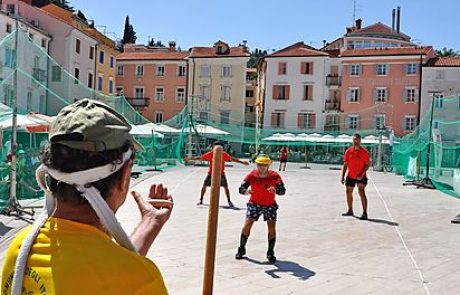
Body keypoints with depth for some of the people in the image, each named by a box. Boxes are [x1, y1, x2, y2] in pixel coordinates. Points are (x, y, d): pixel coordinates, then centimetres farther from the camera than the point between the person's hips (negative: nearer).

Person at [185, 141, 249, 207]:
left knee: (226, 187, -3)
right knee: (204, 186, -1)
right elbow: (200, 157, -8)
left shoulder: (224, 154, -13)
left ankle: (229, 201, 15)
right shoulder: (210, 154, -12)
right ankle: (201, 200, 18)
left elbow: (232, 159, -7)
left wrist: (242, 162, -10)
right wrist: (190, 158, -10)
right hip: (211, 173, 0)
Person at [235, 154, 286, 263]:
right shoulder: (252, 175, -17)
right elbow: (241, 188, -21)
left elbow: (283, 191, -24)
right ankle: (241, 249, 8)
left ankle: (270, 252, 9)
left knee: (272, 227, -7)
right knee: (247, 224, -9)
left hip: (270, 205, 0)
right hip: (254, 203, 0)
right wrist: (246, 191, -44)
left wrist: (276, 190, -46)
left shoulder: (275, 176, -18)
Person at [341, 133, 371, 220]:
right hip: (350, 176, 5)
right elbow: (345, 164, 5)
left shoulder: (364, 151, -8)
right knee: (349, 193, 13)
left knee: (361, 192, -17)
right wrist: (343, 176, 1)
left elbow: (368, 164, -8)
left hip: (361, 176, -5)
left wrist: (362, 174, -19)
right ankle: (350, 211, 31)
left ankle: (365, 213, -17)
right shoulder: (348, 151, 1)